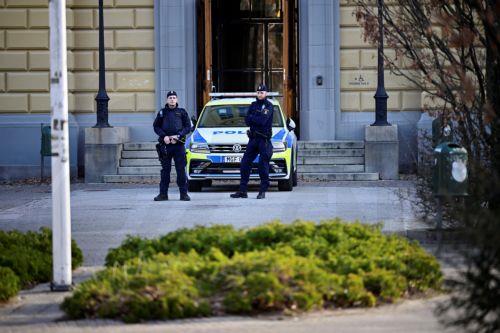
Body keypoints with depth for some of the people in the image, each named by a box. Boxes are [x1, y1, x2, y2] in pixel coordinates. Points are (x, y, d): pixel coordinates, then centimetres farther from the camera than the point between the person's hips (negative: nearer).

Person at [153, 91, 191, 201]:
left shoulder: (182, 112, 8)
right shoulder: (162, 112, 10)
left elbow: (188, 127, 5)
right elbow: (156, 127, 10)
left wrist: (178, 136, -9)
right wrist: (164, 136, -7)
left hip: (179, 144, -1)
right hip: (165, 144, 1)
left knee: (181, 169, -3)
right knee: (165, 170, 4)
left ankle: (183, 193, 1)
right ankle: (163, 193, 8)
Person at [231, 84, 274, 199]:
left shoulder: (269, 106, -4)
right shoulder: (253, 105, 14)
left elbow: (263, 121, -17)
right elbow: (247, 120, 5)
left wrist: (252, 117, -4)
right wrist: (257, 119, -10)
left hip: (264, 139, -6)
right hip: (253, 138, 6)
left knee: (263, 165, -5)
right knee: (245, 163, 3)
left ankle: (263, 191, 0)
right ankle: (242, 191, 7)